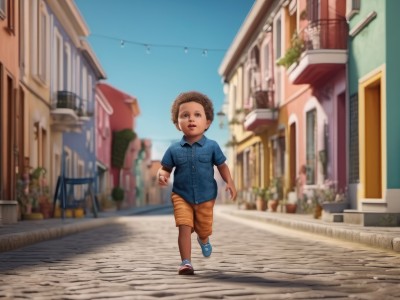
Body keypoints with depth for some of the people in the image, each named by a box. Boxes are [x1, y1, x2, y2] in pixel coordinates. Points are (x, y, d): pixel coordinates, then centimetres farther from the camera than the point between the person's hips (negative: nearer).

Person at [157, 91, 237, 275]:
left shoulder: (212, 147, -8)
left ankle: (203, 240, 53)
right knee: (185, 227, -16)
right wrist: (162, 175, -22)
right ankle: (186, 262, -9)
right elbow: (166, 168, 1)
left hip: (205, 197, 1)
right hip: (181, 196, -1)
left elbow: (222, 166, 2)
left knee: (204, 229, 17)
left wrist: (229, 182, -13)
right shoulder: (174, 150, -7)